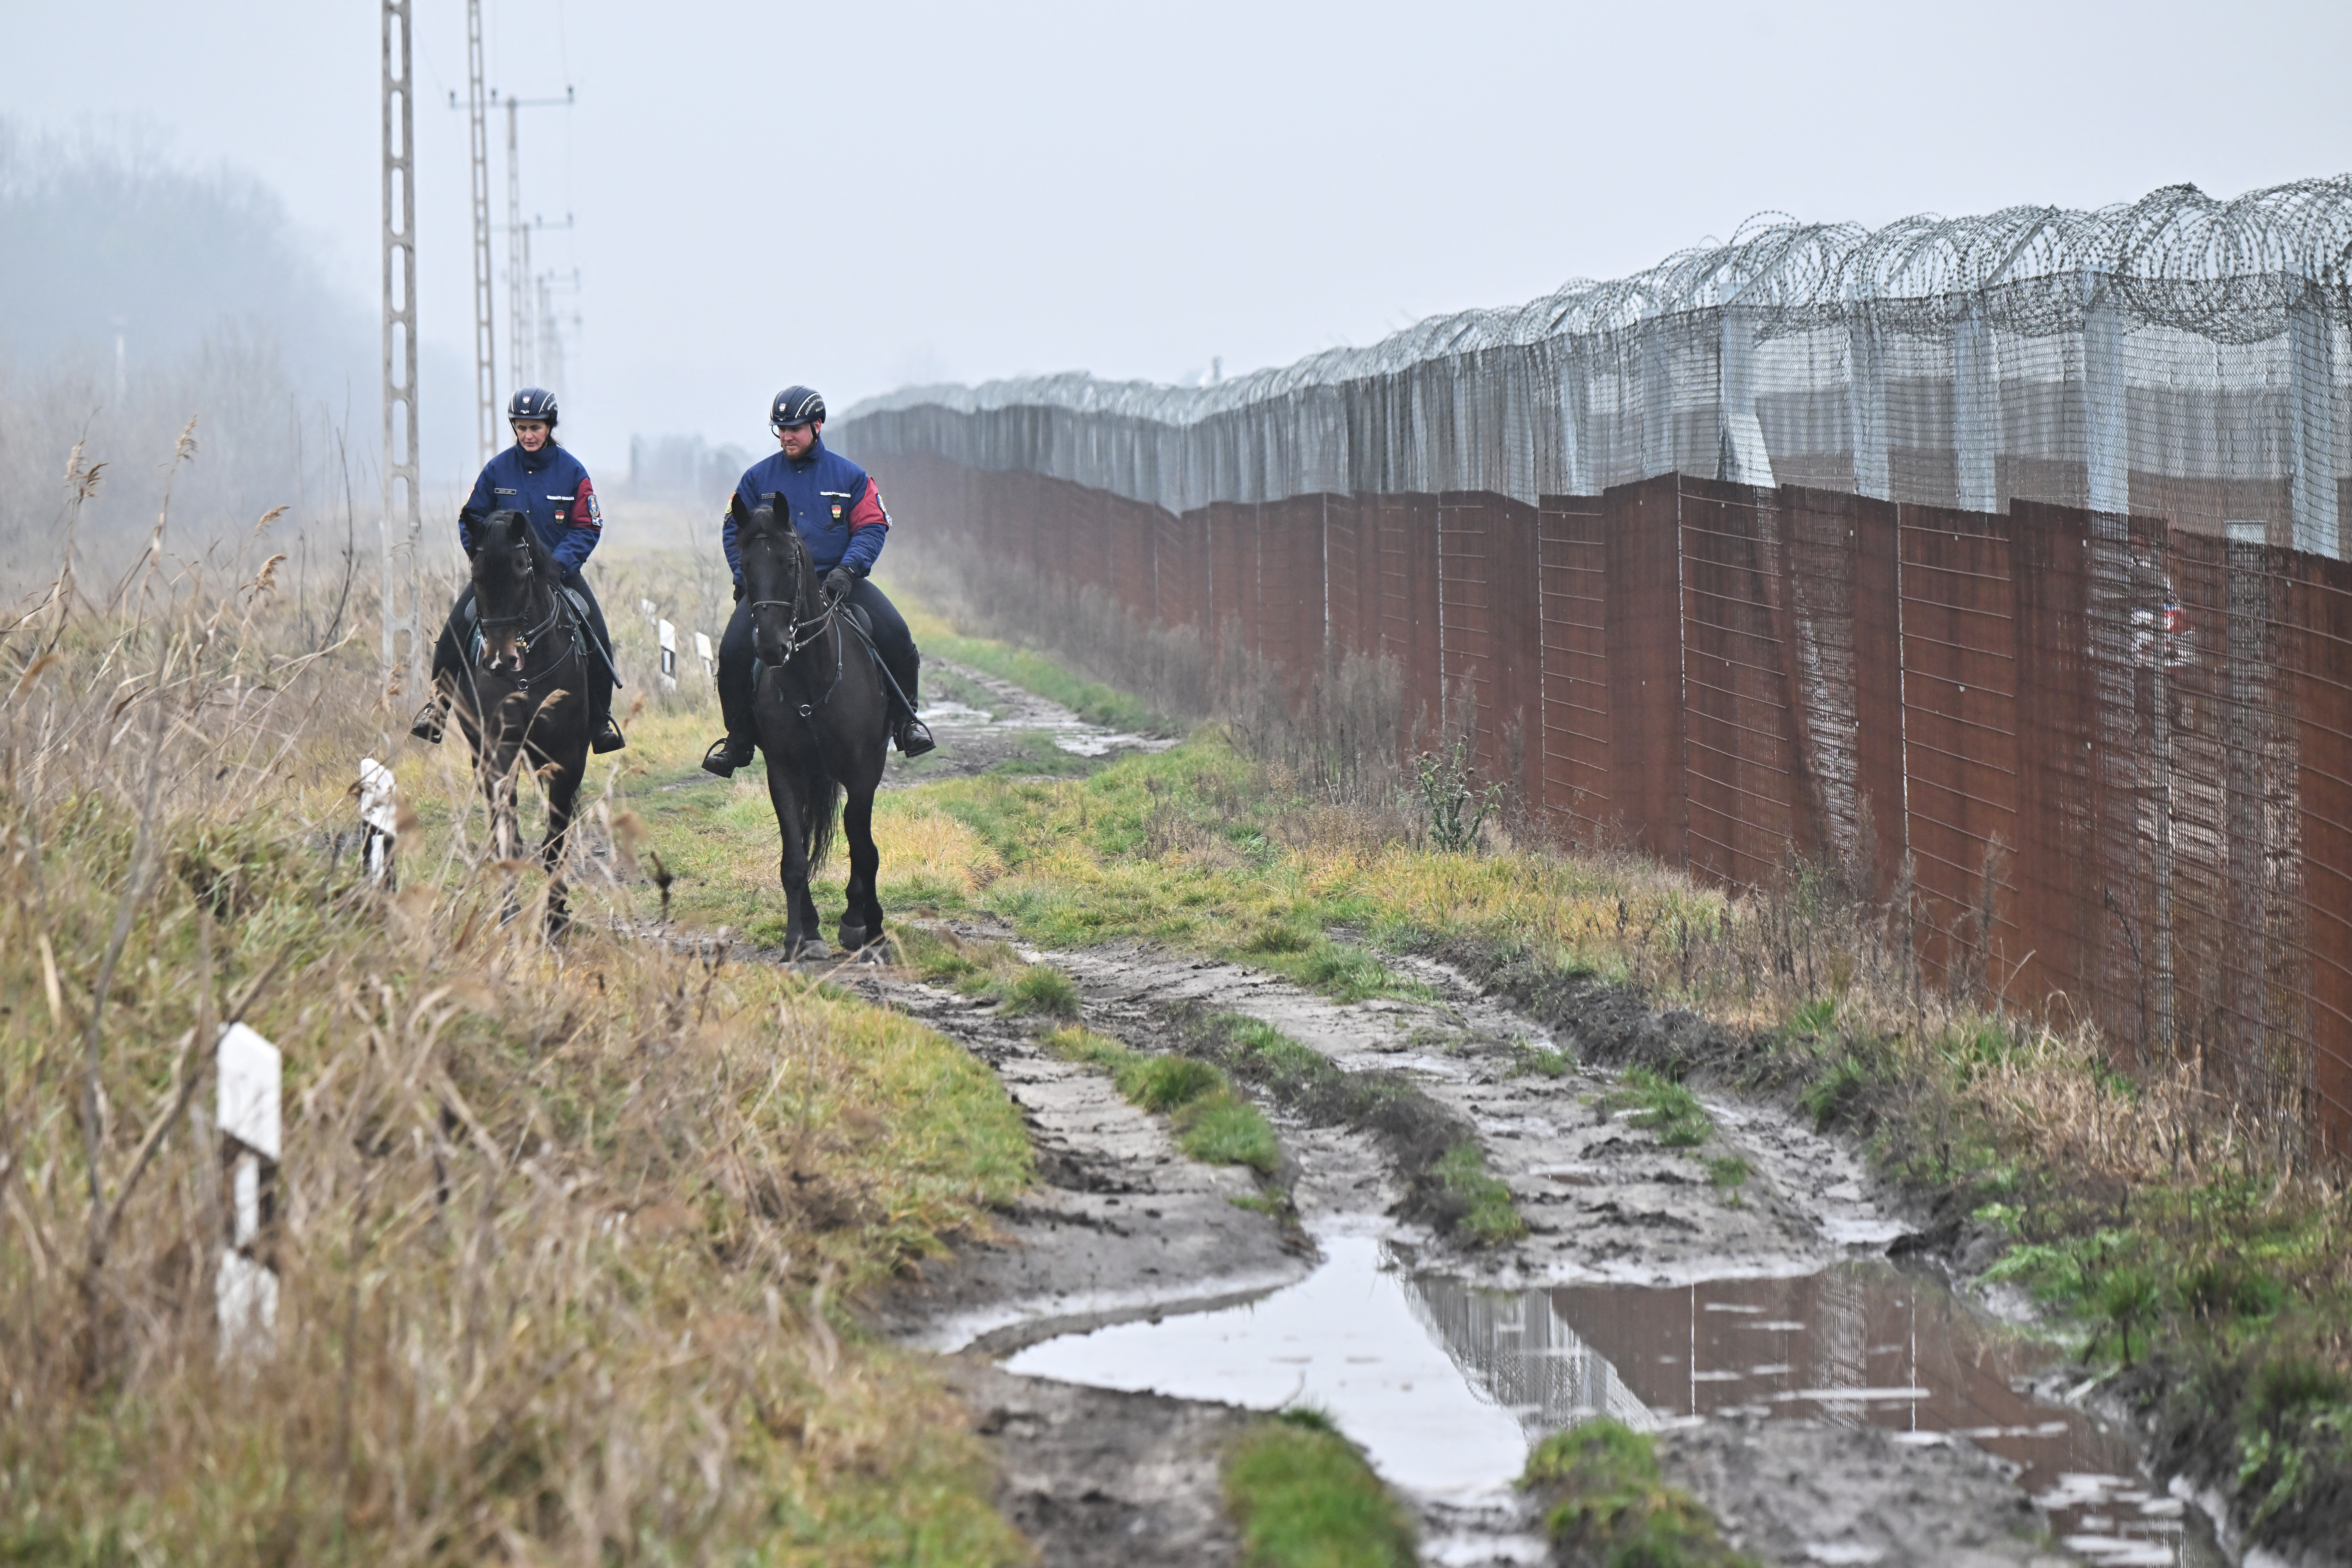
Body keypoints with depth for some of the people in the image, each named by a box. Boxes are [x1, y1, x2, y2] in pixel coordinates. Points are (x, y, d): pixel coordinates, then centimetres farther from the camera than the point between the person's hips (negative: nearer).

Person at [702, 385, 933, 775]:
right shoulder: (759, 478, 8)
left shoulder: (849, 476, 5)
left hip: (835, 579, 0)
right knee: (733, 651, -20)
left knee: (895, 635, -20)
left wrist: (847, 569, -13)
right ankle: (738, 740, -3)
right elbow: (734, 530, 11)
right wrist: (746, 575, -4)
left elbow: (872, 527, 3)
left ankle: (904, 718, -1)